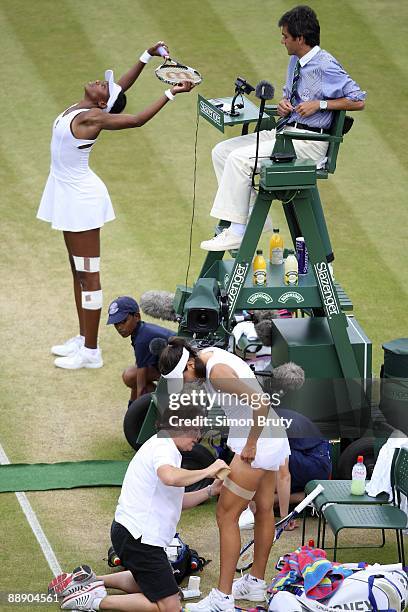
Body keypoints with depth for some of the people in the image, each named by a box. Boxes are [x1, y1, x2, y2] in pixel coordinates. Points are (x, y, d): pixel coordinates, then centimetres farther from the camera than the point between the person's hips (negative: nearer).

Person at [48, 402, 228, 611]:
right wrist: (207, 471, -26)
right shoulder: (164, 448, -14)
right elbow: (170, 477, -39)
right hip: (139, 537, -11)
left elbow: (177, 501, 21)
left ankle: (89, 580, 21)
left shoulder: (158, 445, 18)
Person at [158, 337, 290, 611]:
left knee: (226, 514, -5)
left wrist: (250, 445, -21)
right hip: (272, 438, 10)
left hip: (257, 444, -10)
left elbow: (262, 402, -31)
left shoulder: (217, 372, -23)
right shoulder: (209, 355, 5)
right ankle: (257, 583, 35)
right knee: (264, 509, 20)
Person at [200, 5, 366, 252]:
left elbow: (358, 101, -13)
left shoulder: (326, 66, -13)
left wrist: (319, 104, -17)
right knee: (221, 151, 2)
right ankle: (250, 213, -1)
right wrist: (284, 104, 5)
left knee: (240, 158, -23)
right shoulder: (296, 61, 13)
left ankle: (236, 232, -18)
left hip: (307, 142, -10)